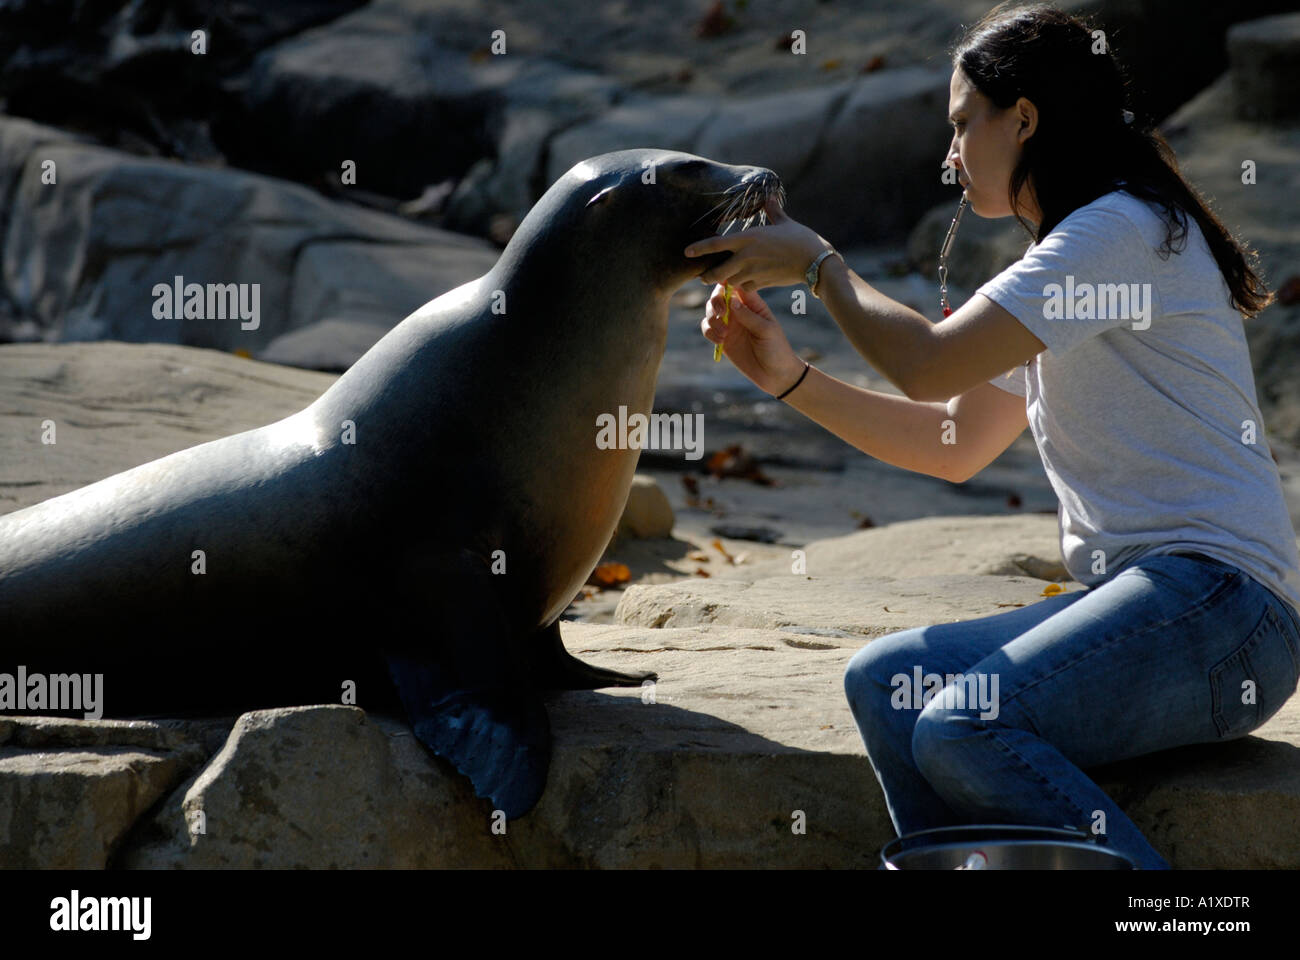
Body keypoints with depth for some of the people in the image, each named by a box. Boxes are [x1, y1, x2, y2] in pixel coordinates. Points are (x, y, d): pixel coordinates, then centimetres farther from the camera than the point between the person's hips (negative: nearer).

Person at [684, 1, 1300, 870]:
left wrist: (814, 262, 2)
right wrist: (788, 375, 17)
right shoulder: (1070, 254, 22)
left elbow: (927, 364, -14)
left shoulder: (1126, 229, -9)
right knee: (884, 681, -4)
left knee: (964, 728, -27)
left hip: (1220, 602, -10)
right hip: (1135, 599, 10)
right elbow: (952, 445, 25)